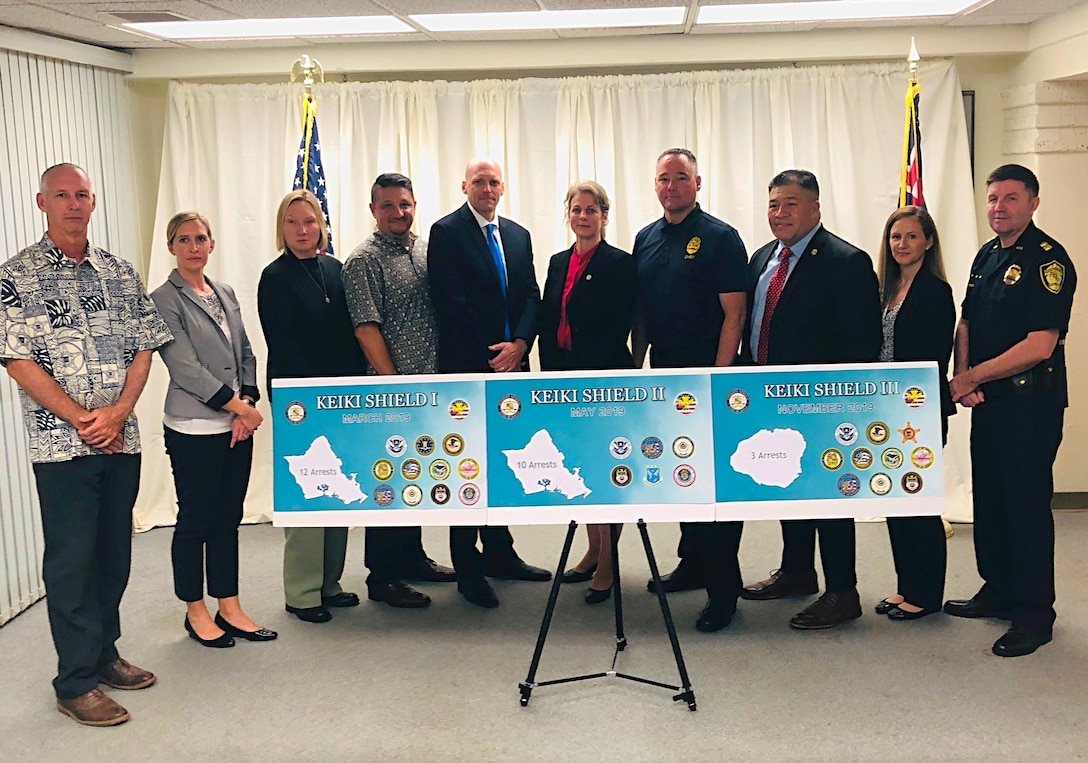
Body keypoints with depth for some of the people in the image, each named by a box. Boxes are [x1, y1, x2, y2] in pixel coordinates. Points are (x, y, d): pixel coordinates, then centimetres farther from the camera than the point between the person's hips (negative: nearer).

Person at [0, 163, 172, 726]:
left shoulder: (120, 273, 10)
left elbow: (144, 348, 8)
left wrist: (117, 414, -6)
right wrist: (81, 419, -14)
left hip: (121, 441, 5)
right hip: (61, 445, -5)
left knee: (114, 553, 13)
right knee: (71, 561, 0)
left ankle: (104, 655, 28)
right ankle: (76, 684, 9)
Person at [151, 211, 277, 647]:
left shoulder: (225, 294, 13)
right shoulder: (164, 300, -7)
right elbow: (185, 366, -14)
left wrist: (247, 405, -2)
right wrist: (236, 404, -13)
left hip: (236, 426, 6)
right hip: (194, 429, -6)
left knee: (229, 519, 11)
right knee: (196, 521, 4)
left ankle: (229, 609, 20)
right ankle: (195, 612, 18)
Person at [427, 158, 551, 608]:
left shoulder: (518, 235, 15)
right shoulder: (446, 232, -4)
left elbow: (531, 296, 10)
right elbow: (450, 301, -11)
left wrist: (519, 344, -7)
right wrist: (490, 352, -12)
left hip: (510, 363, 6)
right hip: (466, 367, -5)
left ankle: (500, 554, 21)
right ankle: (468, 570, 6)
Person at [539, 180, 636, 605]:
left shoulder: (620, 264, -7)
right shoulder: (559, 263, 14)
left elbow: (617, 330, -13)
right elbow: (547, 323, 12)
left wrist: (587, 377, -15)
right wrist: (551, 374, 2)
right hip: (563, 379, 7)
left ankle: (607, 566, 7)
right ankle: (593, 550, 27)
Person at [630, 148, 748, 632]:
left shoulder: (720, 238, -6)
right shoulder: (646, 239, 13)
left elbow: (734, 313, -10)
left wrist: (719, 377, -16)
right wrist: (637, 367, 11)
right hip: (664, 376, 6)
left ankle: (723, 587, 2)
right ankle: (692, 562, 29)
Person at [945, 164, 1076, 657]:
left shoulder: (1048, 260, -13)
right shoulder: (987, 256, 12)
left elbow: (1039, 346, -20)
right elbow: (967, 323, 15)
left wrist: (973, 377, -13)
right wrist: (963, 374, -4)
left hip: (1031, 403, -8)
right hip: (988, 399, 8)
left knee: (1026, 505, -3)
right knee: (989, 499, 15)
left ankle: (1034, 616, 8)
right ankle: (998, 592, 30)